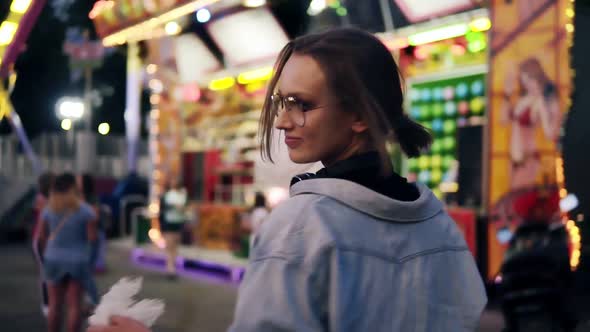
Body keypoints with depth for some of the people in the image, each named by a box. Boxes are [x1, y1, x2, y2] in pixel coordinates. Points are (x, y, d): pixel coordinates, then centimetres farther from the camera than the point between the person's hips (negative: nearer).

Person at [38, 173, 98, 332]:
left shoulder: (49, 208, -3)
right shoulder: (86, 210, -10)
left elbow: (41, 234, 1)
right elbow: (92, 237, -11)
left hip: (54, 260, 2)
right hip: (78, 261, -2)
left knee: (55, 304, 9)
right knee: (74, 304, 2)